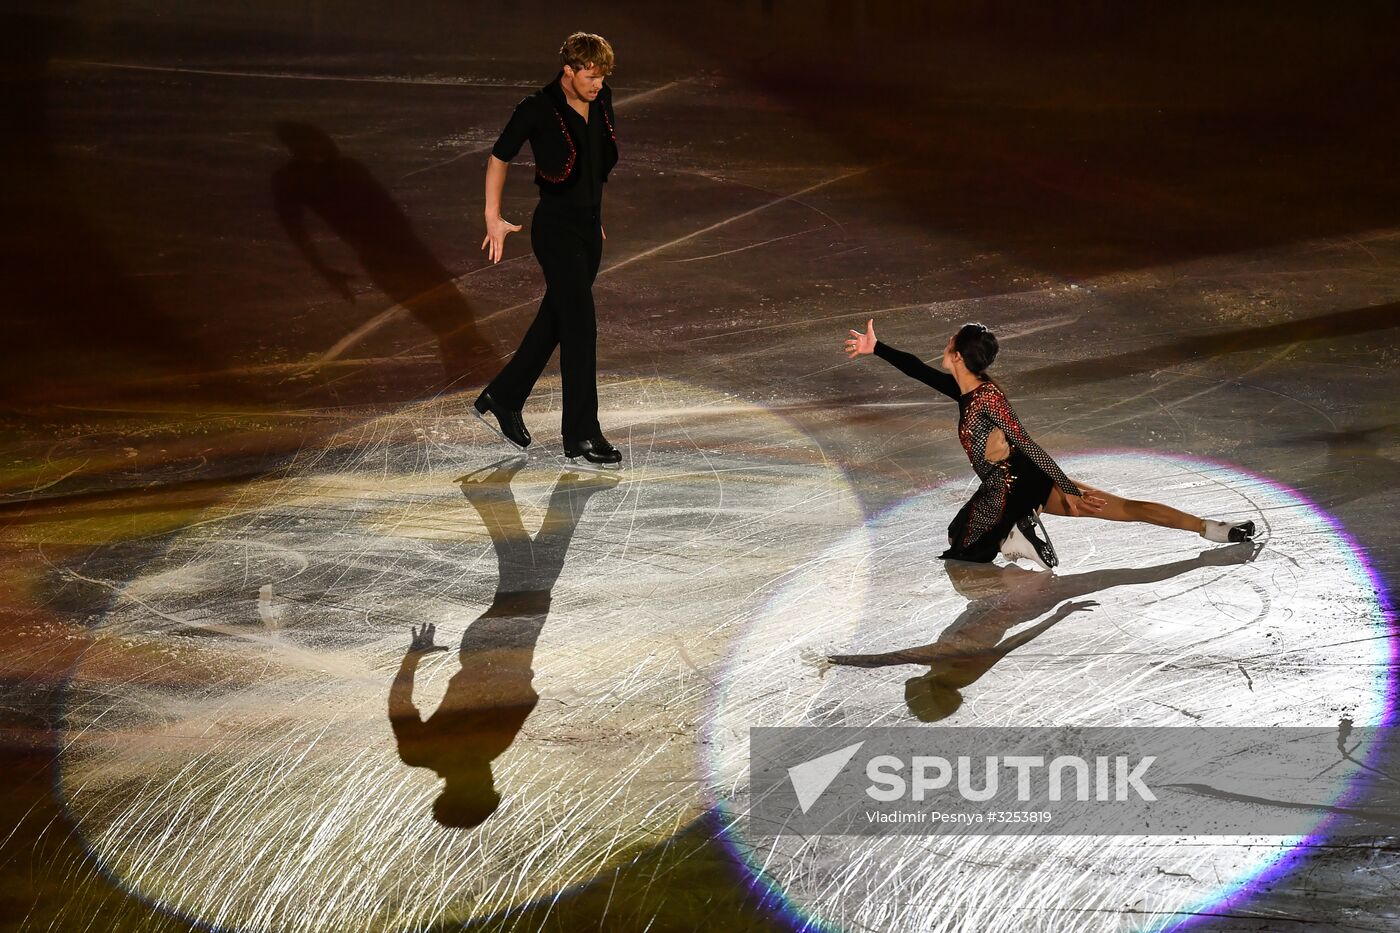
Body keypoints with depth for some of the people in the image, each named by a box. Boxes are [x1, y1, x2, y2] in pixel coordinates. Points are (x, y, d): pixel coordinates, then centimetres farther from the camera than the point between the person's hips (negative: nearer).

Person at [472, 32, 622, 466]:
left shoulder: (601, 100, 3)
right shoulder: (538, 110, -15)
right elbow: (499, 158, -4)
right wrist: (493, 217, -8)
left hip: (589, 226, 7)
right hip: (555, 229, -7)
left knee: (554, 321, 14)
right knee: (581, 324, -11)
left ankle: (501, 399, 30)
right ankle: (581, 435, -6)